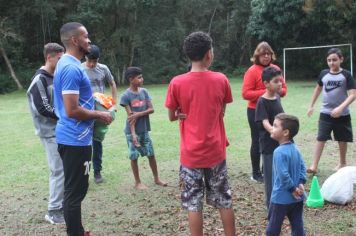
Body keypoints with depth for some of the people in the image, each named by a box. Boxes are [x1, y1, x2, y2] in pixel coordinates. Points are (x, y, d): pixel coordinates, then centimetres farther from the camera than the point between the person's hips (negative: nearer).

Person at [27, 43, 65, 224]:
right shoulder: (40, 79, -14)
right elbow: (43, 109, -19)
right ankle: (54, 211, 6)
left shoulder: (55, 77, 12)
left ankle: (63, 205, 25)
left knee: (65, 169, 13)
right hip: (51, 132, -8)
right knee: (59, 171, -5)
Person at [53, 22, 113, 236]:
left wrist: (95, 106, 16)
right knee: (75, 191, -1)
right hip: (76, 139, -11)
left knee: (74, 189, 18)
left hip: (72, 137, 11)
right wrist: (99, 115, -11)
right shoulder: (72, 68, -19)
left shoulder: (68, 64, 13)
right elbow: (72, 110, -24)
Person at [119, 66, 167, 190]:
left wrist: (138, 114, -17)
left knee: (151, 154, 11)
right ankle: (137, 182, 19)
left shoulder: (144, 91, 2)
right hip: (132, 131, -5)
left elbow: (151, 109, -2)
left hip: (144, 130, 5)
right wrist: (133, 134, -19)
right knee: (134, 157, 6)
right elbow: (130, 116, -15)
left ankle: (156, 179, 25)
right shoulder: (126, 95, -12)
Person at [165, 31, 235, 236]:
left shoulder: (177, 83, -10)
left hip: (191, 154, -2)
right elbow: (221, 112, 7)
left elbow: (172, 117, 1)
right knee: (224, 201, 14)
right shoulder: (221, 80, -4)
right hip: (216, 152, 2)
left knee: (194, 204, 7)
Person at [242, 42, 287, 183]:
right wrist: (264, 92, -22)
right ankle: (256, 174, 12)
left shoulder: (275, 69, 6)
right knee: (257, 142, 1)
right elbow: (246, 94, -17)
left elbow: (283, 89, 11)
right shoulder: (252, 71, -11)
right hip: (256, 111, -6)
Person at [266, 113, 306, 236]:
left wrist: (292, 189, -15)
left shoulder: (279, 152, -22)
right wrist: (301, 183, -4)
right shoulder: (295, 149, 4)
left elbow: (283, 175, -26)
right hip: (297, 198, 7)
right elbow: (303, 167, 5)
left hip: (281, 198, -7)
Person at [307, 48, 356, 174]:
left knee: (342, 140, 12)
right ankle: (314, 166, -6)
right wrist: (311, 105, 20)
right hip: (325, 113, 2)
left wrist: (341, 108, -28)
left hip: (342, 115, -2)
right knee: (320, 139, -6)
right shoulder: (323, 74, 1)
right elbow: (318, 88, 18)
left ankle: (342, 163, 32)